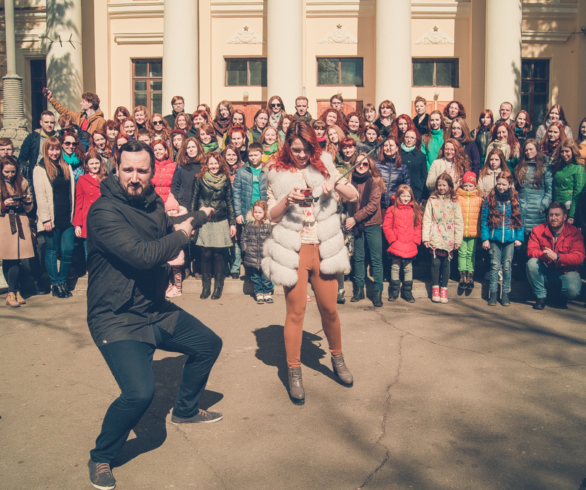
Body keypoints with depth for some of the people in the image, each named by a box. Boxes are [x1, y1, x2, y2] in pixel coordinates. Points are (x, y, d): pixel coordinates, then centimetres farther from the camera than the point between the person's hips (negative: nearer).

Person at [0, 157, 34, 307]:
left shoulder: (22, 182, 11)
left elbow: (29, 209, 14)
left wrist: (28, 201, -6)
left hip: (20, 224, 2)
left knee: (15, 259, -3)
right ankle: (15, 291, 8)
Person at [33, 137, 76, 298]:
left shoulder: (67, 167, 13)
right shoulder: (40, 169, -3)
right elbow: (40, 196, -8)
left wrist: (73, 214, 9)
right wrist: (46, 219, -13)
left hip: (67, 217, 4)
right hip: (52, 218, -4)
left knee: (68, 251, 3)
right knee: (52, 251, 4)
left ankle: (63, 282, 17)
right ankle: (55, 284, 13)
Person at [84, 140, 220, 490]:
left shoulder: (153, 205, 6)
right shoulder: (104, 211, -21)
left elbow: (170, 226, 29)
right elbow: (142, 254, -32)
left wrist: (199, 216, 10)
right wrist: (181, 236, -15)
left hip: (156, 310, 9)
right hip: (117, 319, -9)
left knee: (209, 344, 19)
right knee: (140, 392, -26)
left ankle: (186, 410, 42)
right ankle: (101, 458, 3)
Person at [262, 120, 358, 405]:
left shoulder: (323, 166, 8)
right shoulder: (277, 174, 5)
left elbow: (354, 196, 6)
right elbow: (271, 216, 3)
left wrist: (335, 183, -13)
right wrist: (287, 200, -16)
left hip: (323, 247, 2)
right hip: (292, 250, -1)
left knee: (329, 309, 8)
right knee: (295, 312, 1)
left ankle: (337, 358, 32)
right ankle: (294, 373, 14)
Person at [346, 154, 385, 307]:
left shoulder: (375, 181, -2)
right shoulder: (351, 181, 3)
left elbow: (373, 205, -9)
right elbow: (348, 202, 7)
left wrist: (355, 218, -13)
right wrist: (349, 219, -8)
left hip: (372, 225, -2)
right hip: (356, 225, 2)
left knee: (376, 258, -2)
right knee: (358, 257, 8)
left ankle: (378, 292, 3)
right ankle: (359, 289, 19)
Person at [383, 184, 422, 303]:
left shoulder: (415, 210, 6)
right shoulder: (392, 210, -2)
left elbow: (418, 227, 7)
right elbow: (386, 226, -3)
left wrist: (416, 241, -2)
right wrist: (392, 240, -9)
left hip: (410, 247, 2)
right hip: (396, 247, -2)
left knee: (408, 269, 8)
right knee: (395, 268, 6)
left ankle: (408, 293, 17)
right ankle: (394, 293, 15)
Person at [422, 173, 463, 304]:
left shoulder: (454, 202, 5)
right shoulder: (432, 200, 5)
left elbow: (459, 222, 6)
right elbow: (427, 220, 2)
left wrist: (458, 239, 1)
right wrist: (425, 237, -3)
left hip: (449, 239, 1)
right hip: (435, 238, 0)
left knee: (446, 264, 4)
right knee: (436, 263, -2)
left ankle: (444, 289, 14)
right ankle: (435, 289, 11)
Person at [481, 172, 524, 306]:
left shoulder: (515, 200, 5)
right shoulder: (490, 199, 2)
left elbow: (520, 219, 7)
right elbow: (484, 220, 1)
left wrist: (519, 238, 0)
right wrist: (485, 238, -4)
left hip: (510, 239, 1)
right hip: (494, 239, -1)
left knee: (507, 266, 6)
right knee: (495, 266, 2)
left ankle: (505, 294, 13)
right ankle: (493, 293, 9)